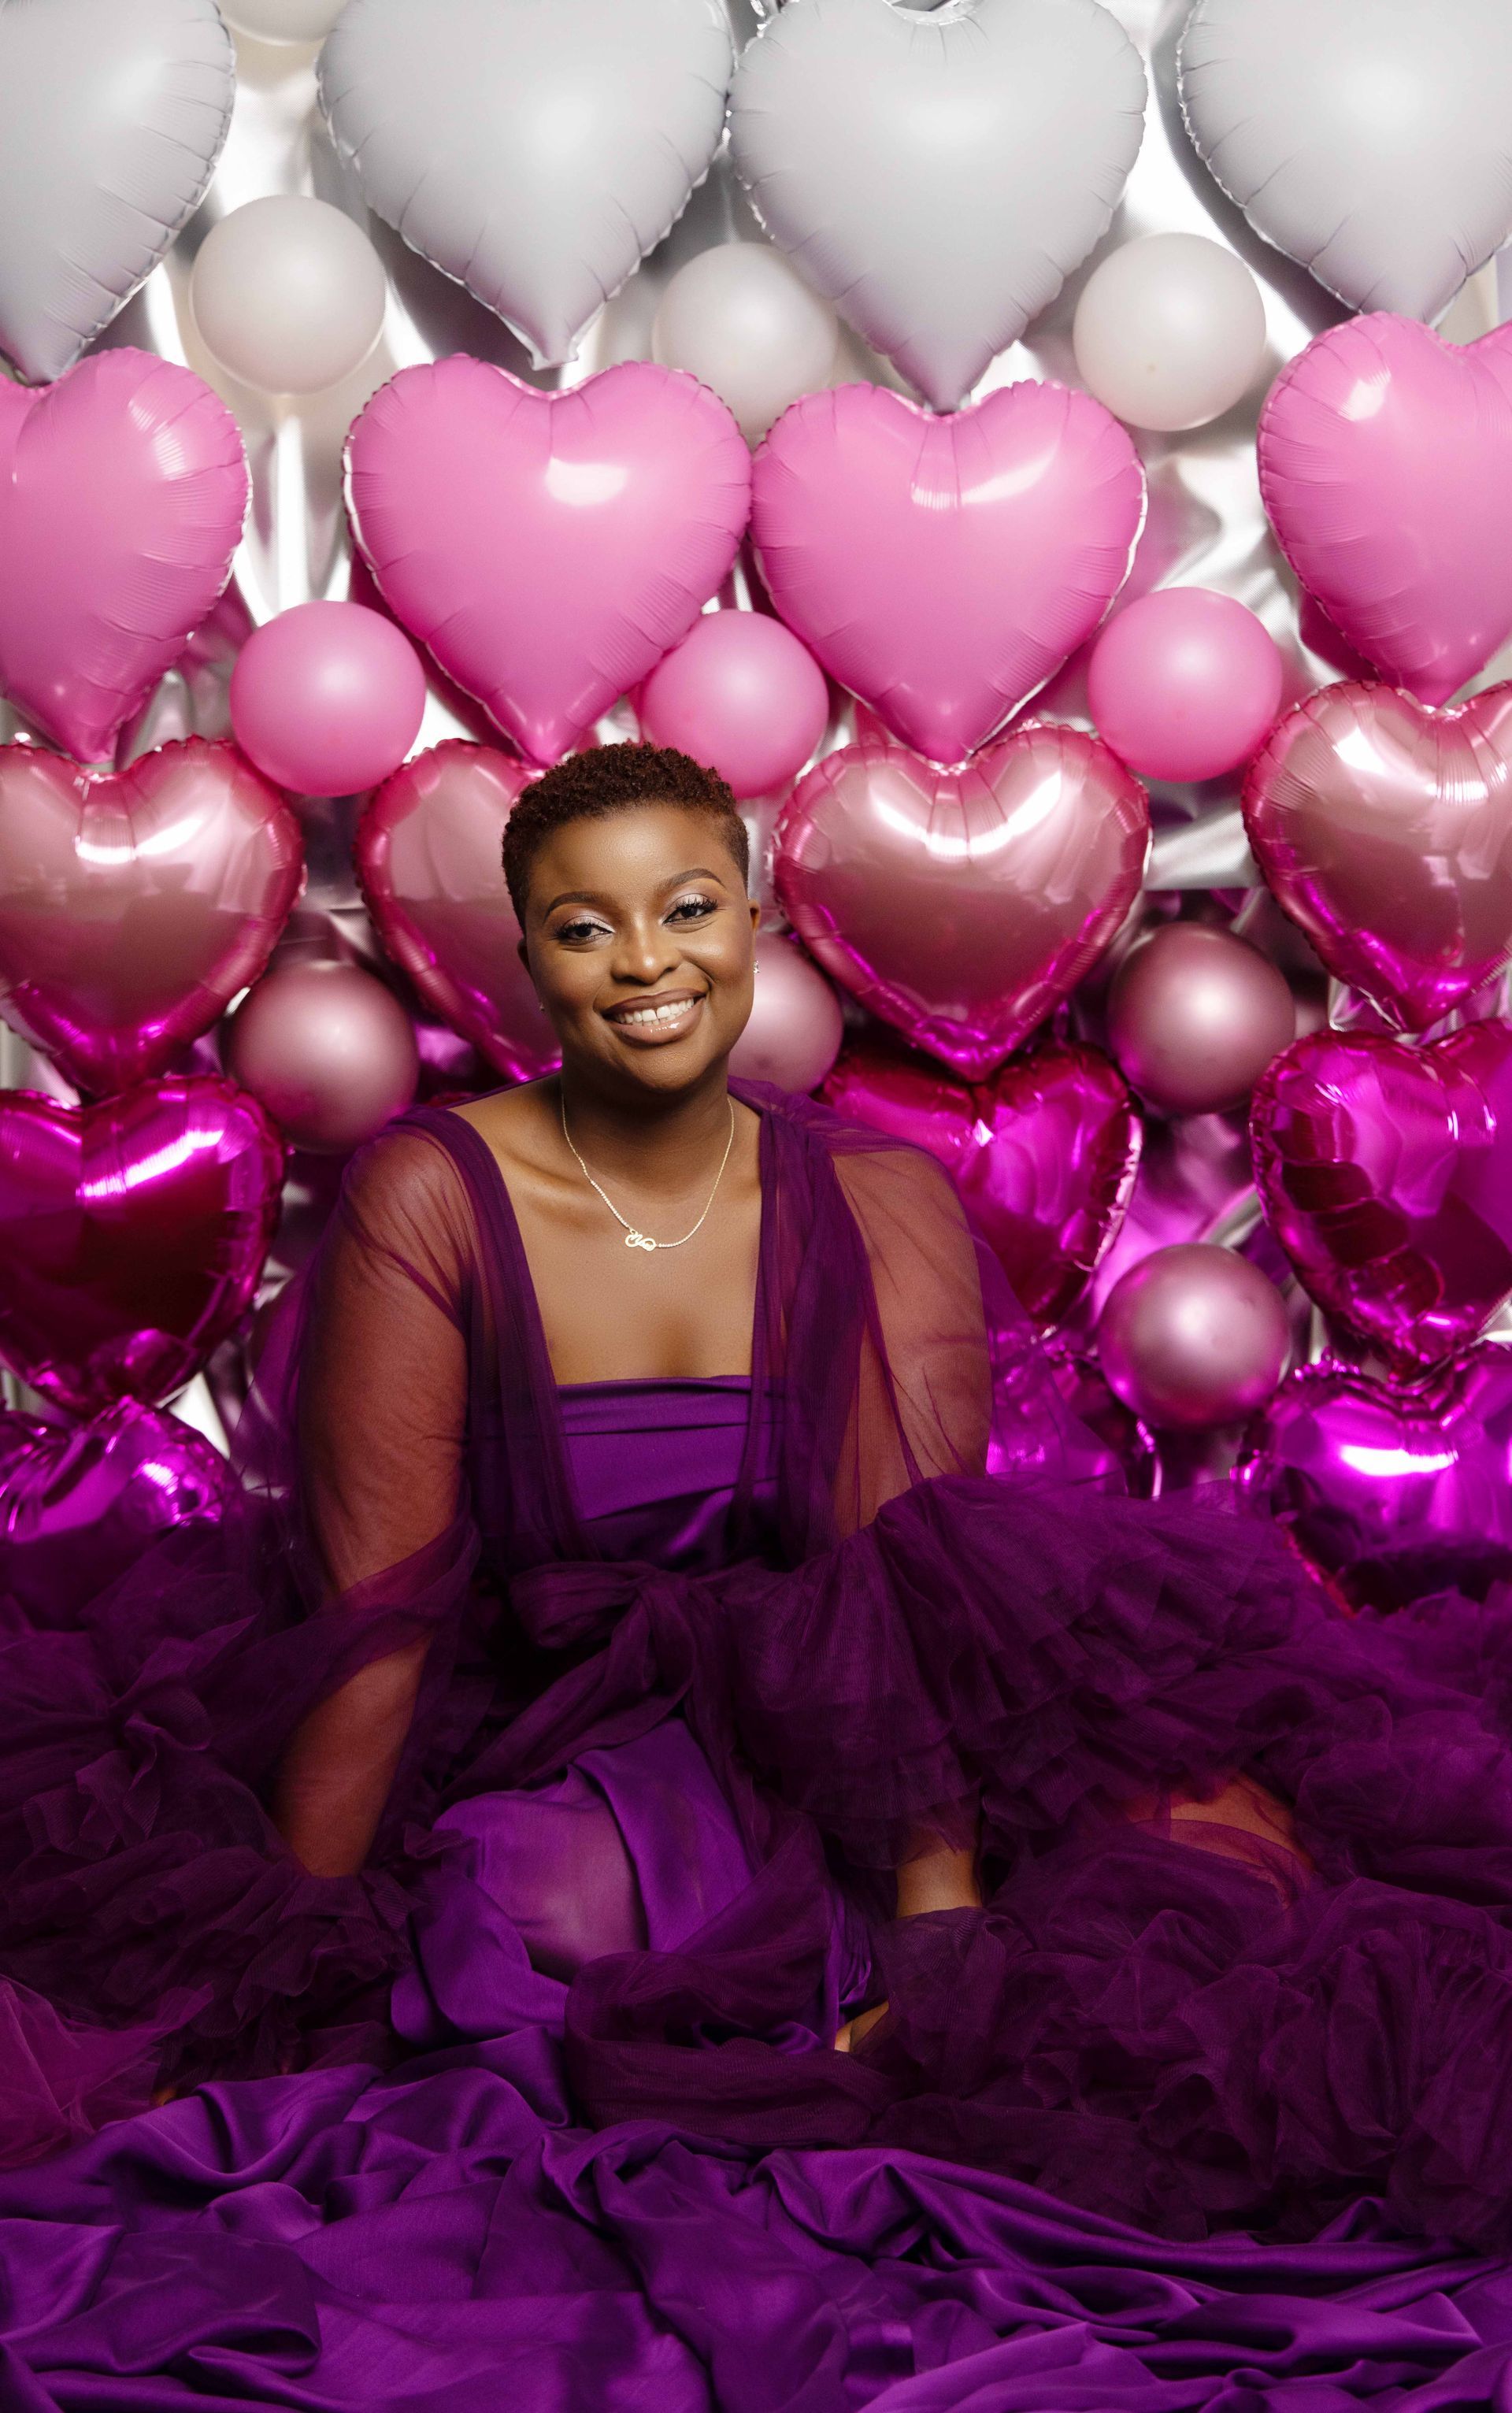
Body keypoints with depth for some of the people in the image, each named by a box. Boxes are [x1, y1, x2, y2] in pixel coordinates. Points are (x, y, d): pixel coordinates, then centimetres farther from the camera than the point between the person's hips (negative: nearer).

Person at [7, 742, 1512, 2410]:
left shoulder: (879, 1208, -1)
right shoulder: (431, 1198, -7)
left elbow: (916, 1586, -14)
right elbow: (378, 1616, -13)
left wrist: (940, 1930, -28)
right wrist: (277, 1981, -20)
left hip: (821, 1765, 0)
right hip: (523, 1757, 0)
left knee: (1231, 1854, -22)